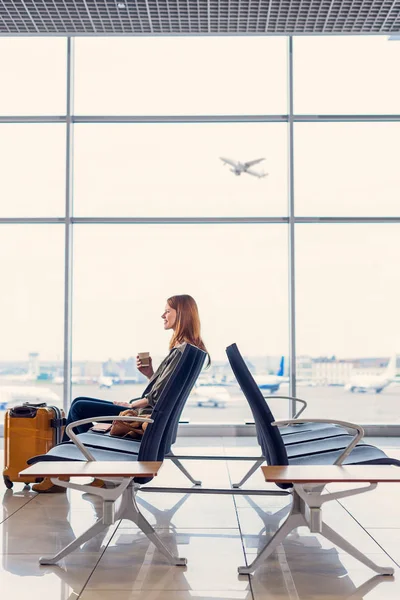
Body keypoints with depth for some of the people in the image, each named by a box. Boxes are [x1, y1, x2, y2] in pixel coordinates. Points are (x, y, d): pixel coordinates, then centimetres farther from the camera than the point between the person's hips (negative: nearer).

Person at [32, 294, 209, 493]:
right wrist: (149, 373, 0)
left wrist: (130, 405, -7)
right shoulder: (182, 348, 14)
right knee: (79, 404, 10)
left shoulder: (183, 350, -17)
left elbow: (158, 396, -20)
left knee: (79, 409, -5)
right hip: (148, 415, 10)